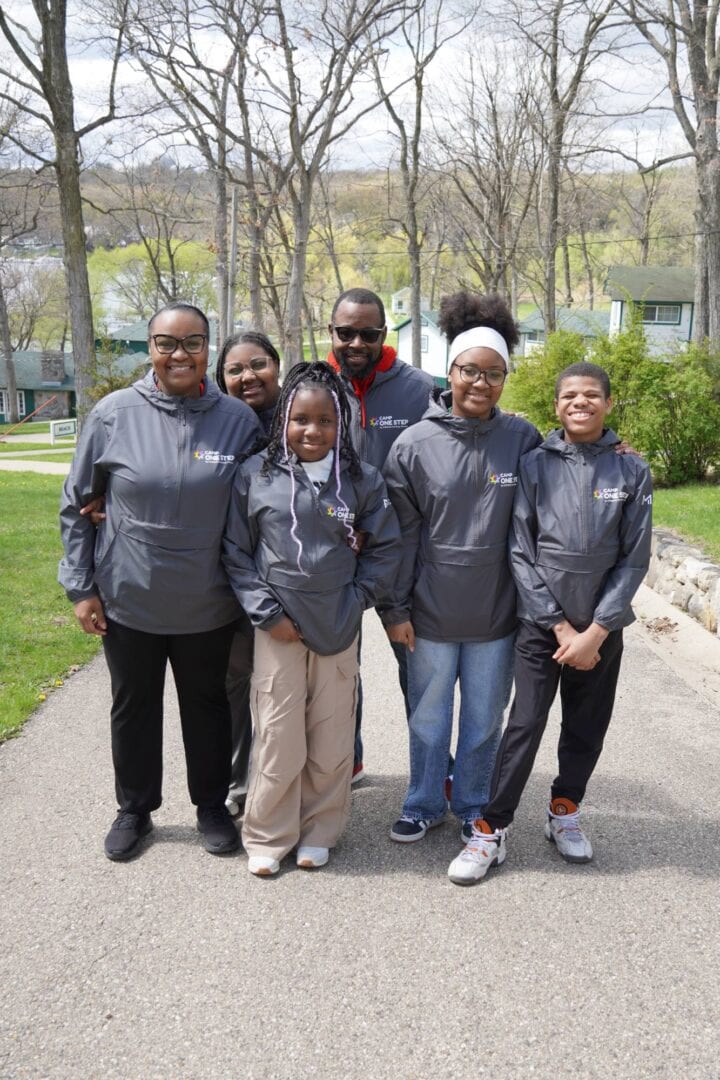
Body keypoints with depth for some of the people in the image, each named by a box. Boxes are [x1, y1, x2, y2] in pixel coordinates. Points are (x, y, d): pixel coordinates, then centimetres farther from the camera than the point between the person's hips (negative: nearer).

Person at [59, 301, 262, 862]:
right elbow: (76, 505, -1)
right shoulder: (114, 413, -9)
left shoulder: (238, 420, -8)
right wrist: (81, 587, -3)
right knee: (133, 707, 17)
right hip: (127, 601, 0)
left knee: (207, 705, 17)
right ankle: (135, 809, 37)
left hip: (207, 603, 0)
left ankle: (212, 806, 37)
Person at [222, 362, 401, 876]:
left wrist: (354, 601, -4)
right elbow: (237, 552, 0)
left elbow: (386, 549, 4)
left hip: (339, 628, 1)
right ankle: (268, 836, 22)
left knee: (332, 738, 10)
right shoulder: (256, 475, -3)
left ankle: (319, 831, 28)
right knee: (278, 738, 4)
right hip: (278, 628, -1)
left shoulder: (363, 479, -2)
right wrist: (267, 612, -6)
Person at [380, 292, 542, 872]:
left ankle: (473, 806, 36)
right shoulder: (414, 445, -7)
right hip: (431, 610, 0)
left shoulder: (522, 439, -5)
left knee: (484, 719, 15)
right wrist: (396, 608, -2)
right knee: (428, 717, 15)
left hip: (496, 612, 1)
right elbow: (401, 534, -3)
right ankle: (424, 803, 36)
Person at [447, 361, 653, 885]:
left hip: (602, 627, 2)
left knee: (587, 726, 13)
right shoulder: (535, 465, -3)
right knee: (525, 725, -1)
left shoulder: (632, 471, 0)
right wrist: (560, 626, -10)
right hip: (541, 623, -2)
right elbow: (522, 553, -6)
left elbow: (634, 559, -3)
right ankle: (491, 831, 9)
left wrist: (595, 631, -9)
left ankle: (565, 811, 34)